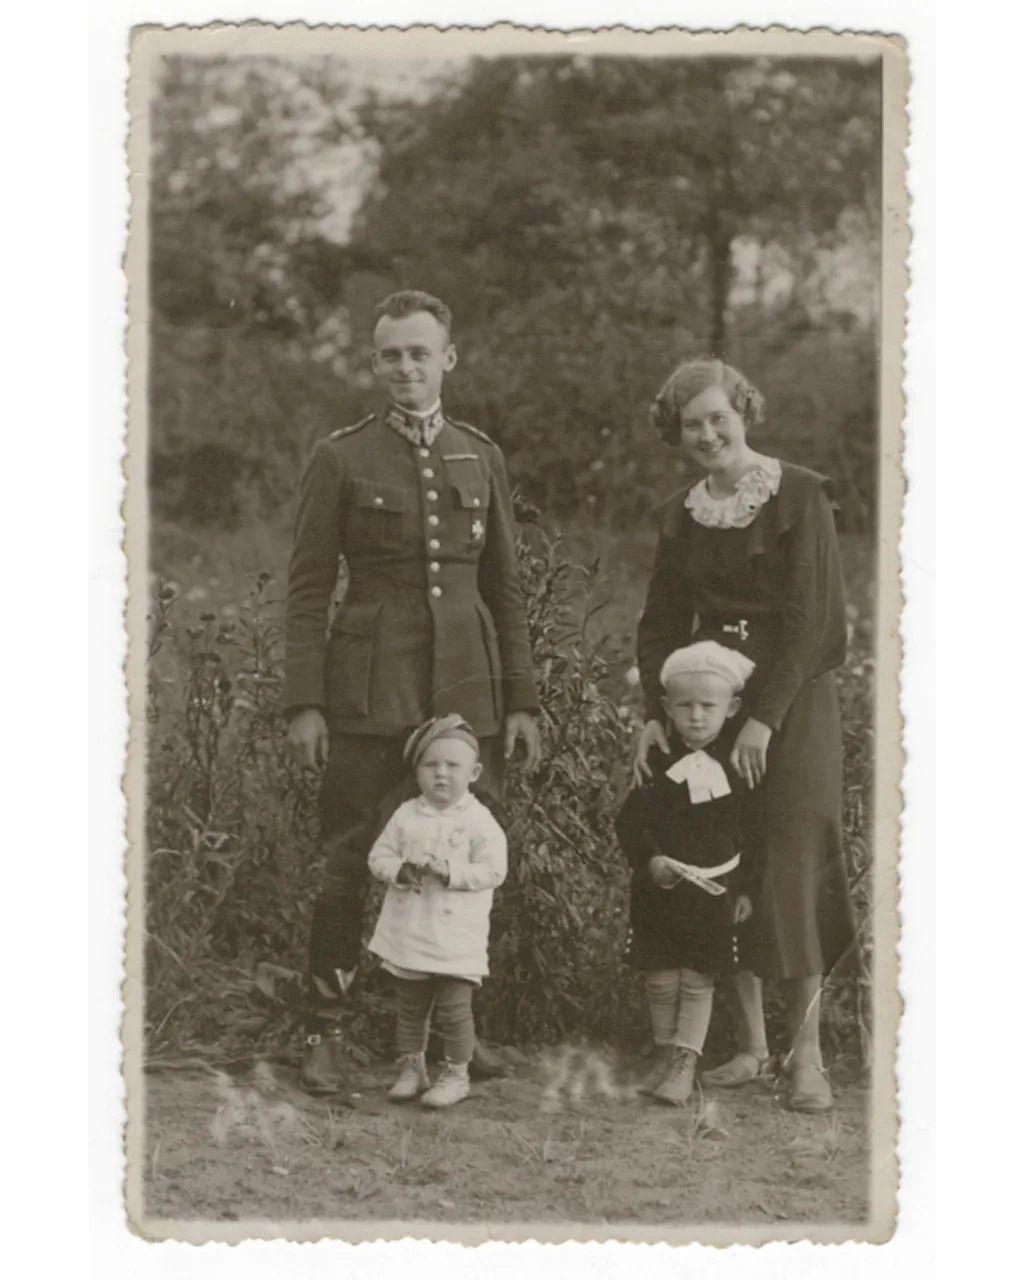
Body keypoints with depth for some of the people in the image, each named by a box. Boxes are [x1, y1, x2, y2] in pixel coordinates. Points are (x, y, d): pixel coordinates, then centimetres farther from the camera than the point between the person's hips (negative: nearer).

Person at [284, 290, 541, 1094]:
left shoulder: (481, 458, 12)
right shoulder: (341, 459, 2)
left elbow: (506, 587, 13)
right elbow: (308, 588, 0)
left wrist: (521, 701, 8)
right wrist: (304, 703, -7)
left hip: (467, 689, 3)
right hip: (370, 689, -3)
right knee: (350, 863, -2)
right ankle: (325, 1034, 7)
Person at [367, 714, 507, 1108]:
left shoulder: (479, 820, -7)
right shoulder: (406, 815, 4)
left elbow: (493, 870, -12)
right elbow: (379, 855, 5)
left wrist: (450, 872, -23)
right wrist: (400, 870, -15)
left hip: (457, 938, -4)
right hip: (409, 933, 4)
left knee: (454, 1009, 0)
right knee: (410, 1006, 14)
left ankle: (456, 1074, 13)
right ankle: (411, 1068, 26)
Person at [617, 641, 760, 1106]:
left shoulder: (734, 768, 0)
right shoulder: (656, 765, -4)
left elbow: (750, 832, 7)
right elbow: (629, 822, -4)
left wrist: (745, 889, 5)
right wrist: (651, 861, -20)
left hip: (713, 890, 0)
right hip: (659, 889, 0)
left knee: (698, 980, 1)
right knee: (660, 980, 6)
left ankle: (685, 1063, 6)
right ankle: (665, 1055, 23)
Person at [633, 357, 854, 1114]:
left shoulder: (800, 496, -6)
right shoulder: (682, 515, 10)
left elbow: (809, 616, -12)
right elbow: (662, 623, 11)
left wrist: (765, 716, -18)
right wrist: (655, 712, -3)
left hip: (791, 701, -5)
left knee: (793, 866, -7)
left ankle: (806, 1051, -1)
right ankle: (751, 1042, 11)